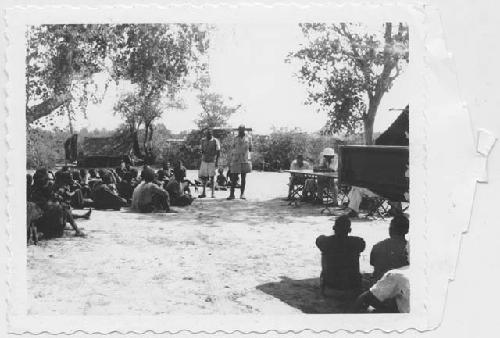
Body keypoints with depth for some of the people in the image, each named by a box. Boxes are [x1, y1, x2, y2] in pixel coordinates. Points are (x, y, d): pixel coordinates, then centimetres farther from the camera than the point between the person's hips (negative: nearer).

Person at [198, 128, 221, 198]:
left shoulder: (215, 141, -5)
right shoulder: (203, 141, 8)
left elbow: (218, 152, -5)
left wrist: (217, 161, -11)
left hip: (212, 161, -4)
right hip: (204, 161, 4)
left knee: (211, 177, -4)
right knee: (203, 176, 4)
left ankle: (213, 193, 3)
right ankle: (203, 192, 14)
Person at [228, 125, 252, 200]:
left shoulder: (248, 138, 7)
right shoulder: (235, 138, 9)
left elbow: (250, 149, 12)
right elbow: (233, 150, 11)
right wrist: (230, 162, 8)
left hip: (245, 160, 0)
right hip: (236, 160, 1)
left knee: (243, 177, 2)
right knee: (234, 177, -3)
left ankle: (242, 194, 7)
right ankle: (232, 194, 1)